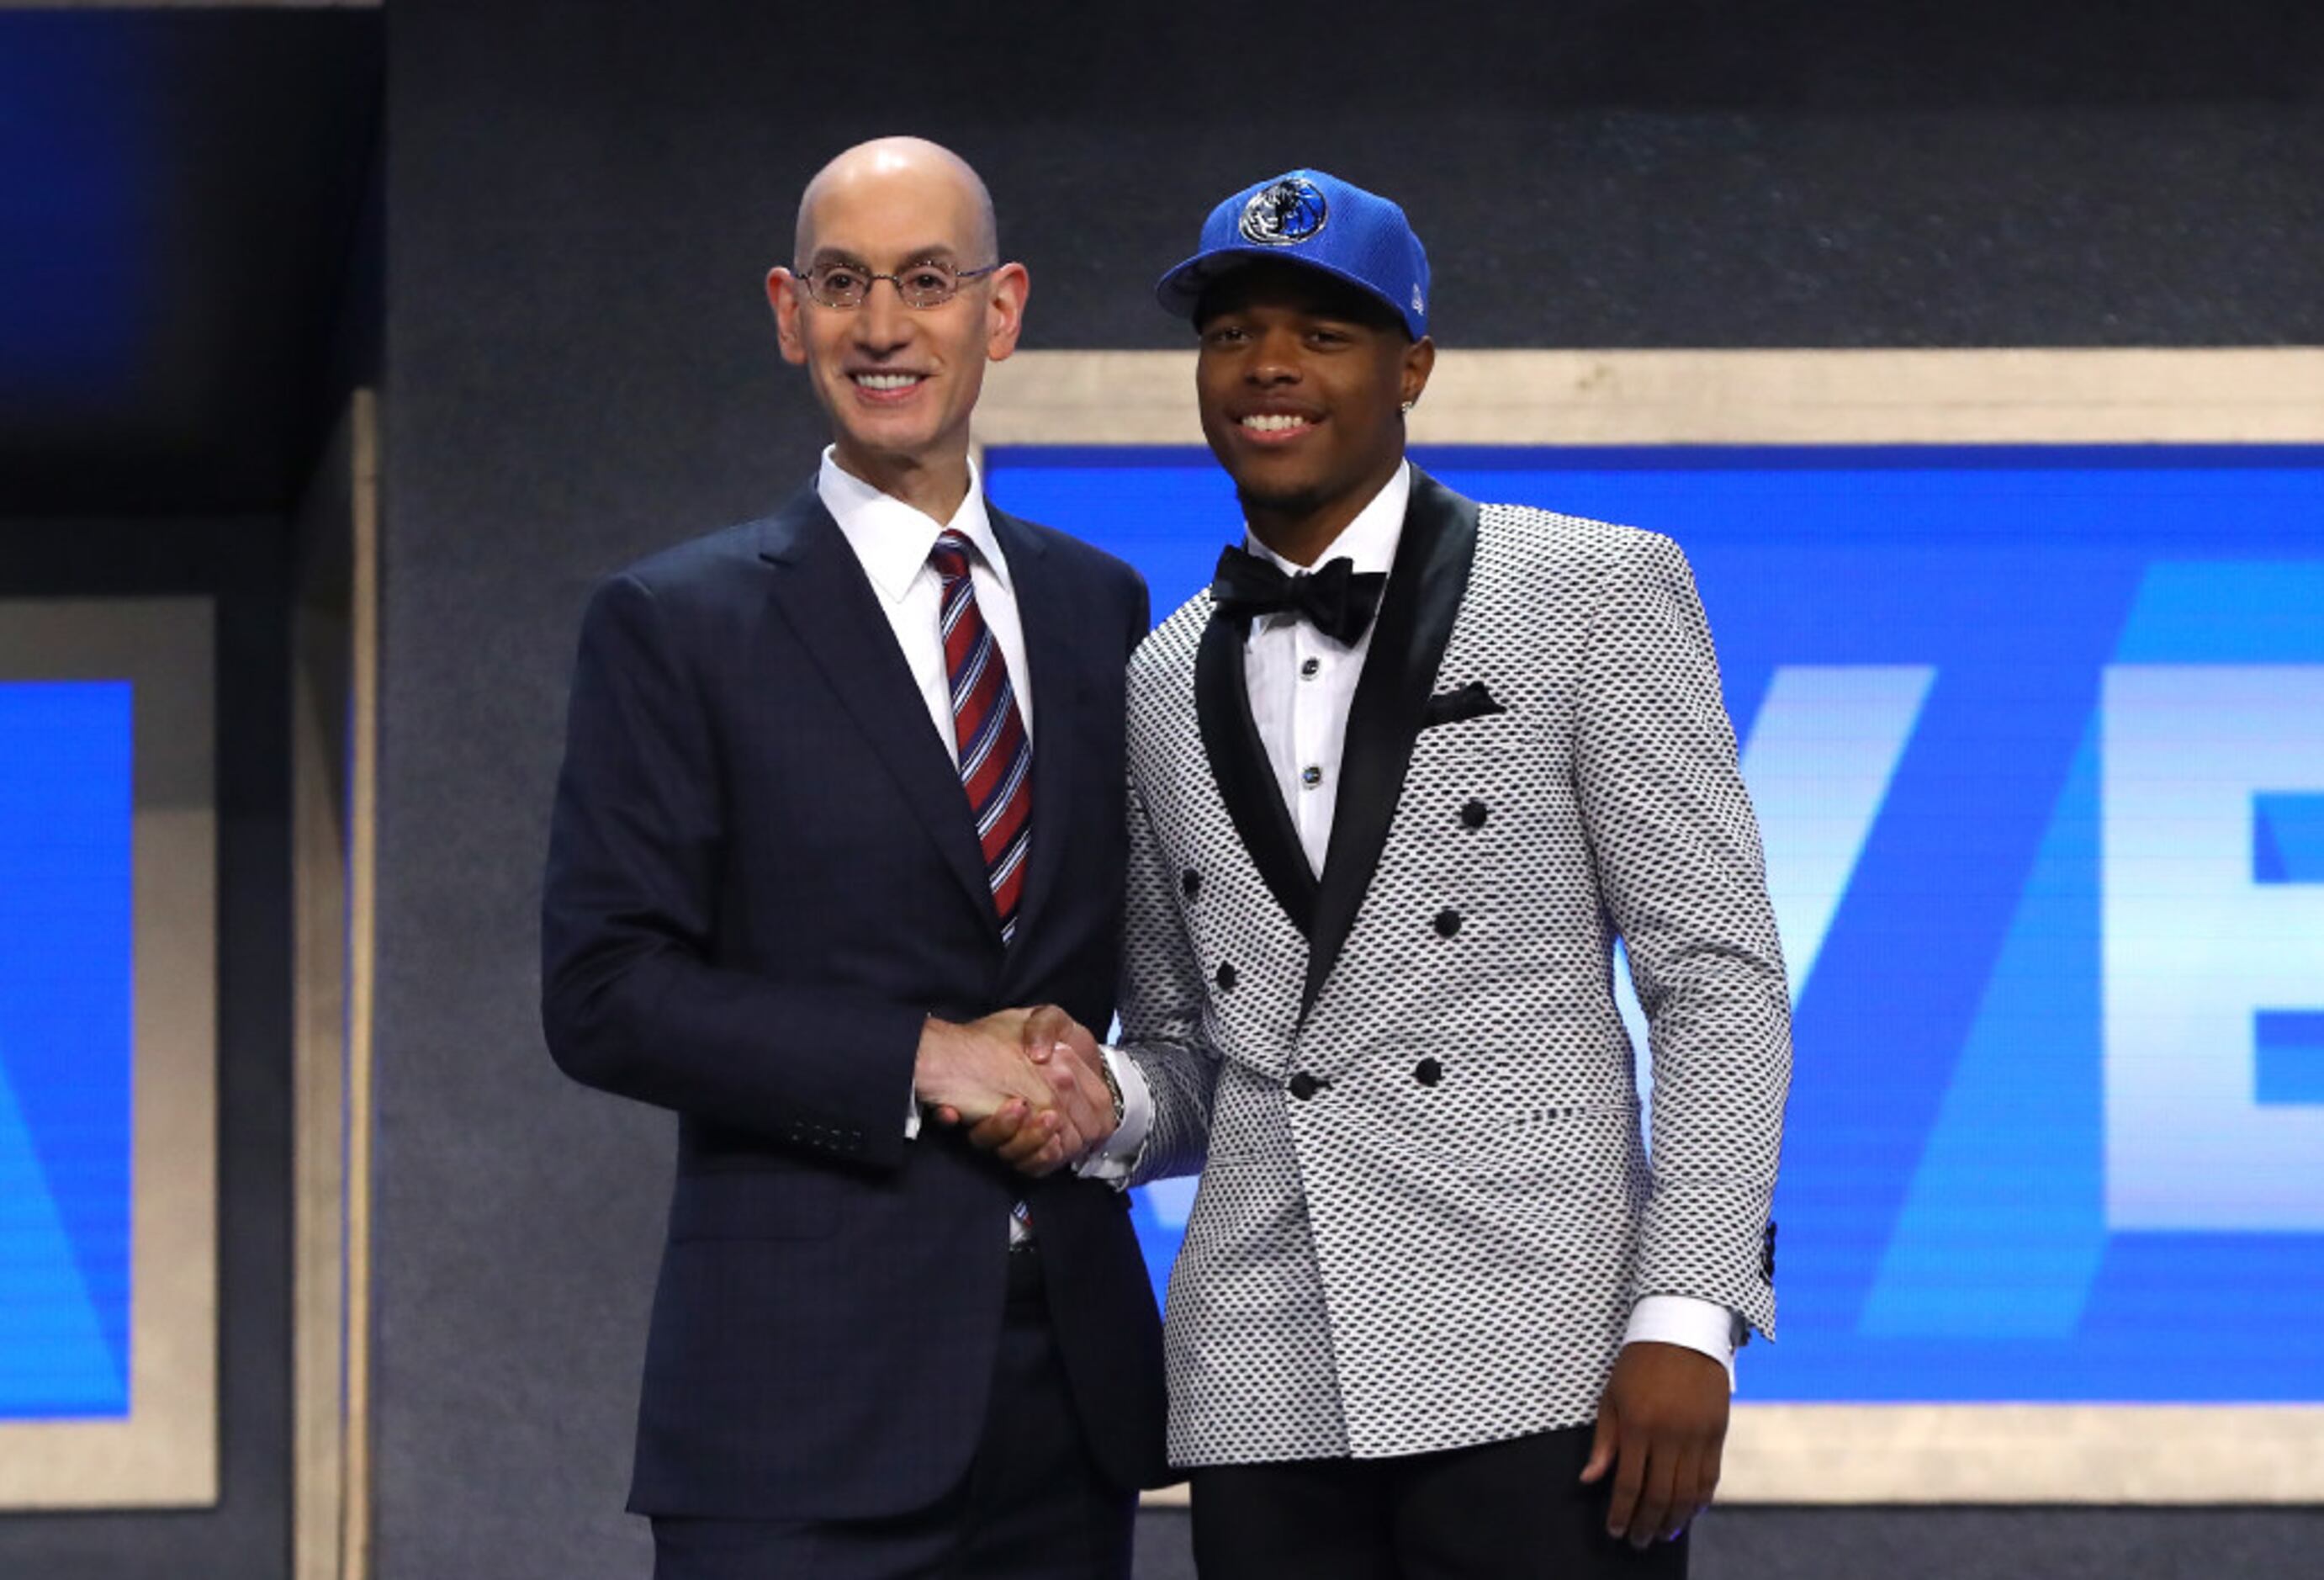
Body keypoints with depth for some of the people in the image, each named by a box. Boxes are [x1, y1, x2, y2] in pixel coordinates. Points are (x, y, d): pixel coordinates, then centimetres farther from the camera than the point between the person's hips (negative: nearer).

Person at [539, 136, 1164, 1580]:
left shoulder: (1099, 606, 14)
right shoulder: (676, 626, 0)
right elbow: (603, 994, -6)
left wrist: (1097, 1080, -2)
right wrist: (922, 1062, -14)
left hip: (1072, 1388, 4)